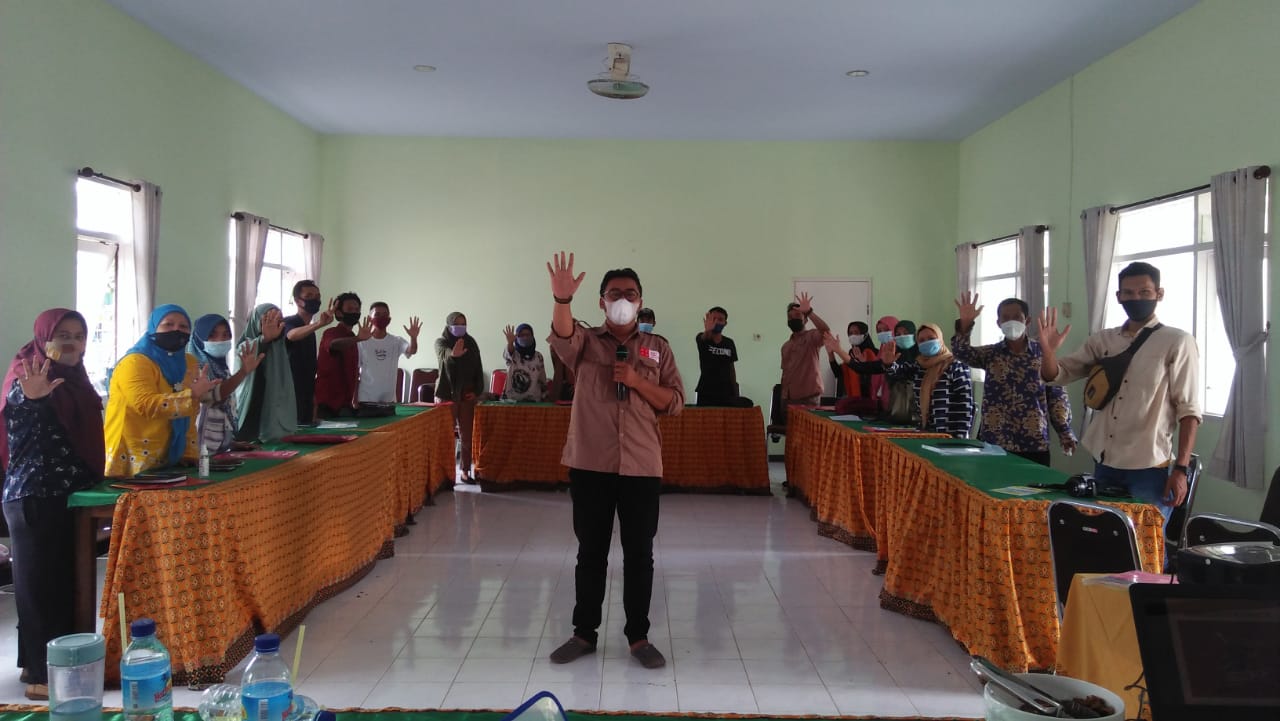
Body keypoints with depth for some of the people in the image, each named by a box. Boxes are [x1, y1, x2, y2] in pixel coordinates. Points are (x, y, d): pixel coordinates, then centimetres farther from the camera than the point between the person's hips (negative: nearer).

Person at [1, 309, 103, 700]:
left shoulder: (75, 379, 12)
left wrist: (96, 478, 16)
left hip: (70, 494, 8)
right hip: (34, 498, -8)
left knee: (65, 580, 13)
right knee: (40, 584, -3)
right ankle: (43, 674, 2)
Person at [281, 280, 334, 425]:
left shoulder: (310, 330, 18)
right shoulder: (288, 322, -8)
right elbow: (292, 335, -34)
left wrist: (313, 395, 19)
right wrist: (319, 324, -52)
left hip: (306, 395, 8)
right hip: (289, 395, -8)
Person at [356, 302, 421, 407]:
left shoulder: (396, 342, 1)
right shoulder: (362, 342, -1)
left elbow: (411, 351, -19)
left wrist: (413, 337, -41)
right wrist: (354, 399, -2)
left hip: (389, 399, 2)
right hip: (365, 399, -1)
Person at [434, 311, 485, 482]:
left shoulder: (471, 343, 7)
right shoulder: (441, 342, -4)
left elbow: (478, 368, 9)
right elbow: (444, 355, -28)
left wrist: (477, 391, -2)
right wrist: (453, 354, -52)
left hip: (467, 394, 3)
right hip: (447, 393, -3)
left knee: (467, 435, 4)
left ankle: (465, 470, 11)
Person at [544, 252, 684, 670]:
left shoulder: (657, 348, 8)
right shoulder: (585, 343, 4)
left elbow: (675, 402, 3)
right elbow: (562, 336, -20)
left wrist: (637, 382, -12)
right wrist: (562, 298, -40)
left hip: (641, 465, 1)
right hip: (590, 463, 0)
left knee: (639, 554, 6)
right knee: (591, 552, 9)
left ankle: (638, 636, 19)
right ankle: (585, 633, 22)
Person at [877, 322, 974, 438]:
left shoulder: (957, 367, -6)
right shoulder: (917, 366, 13)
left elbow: (965, 406, -10)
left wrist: (959, 439, -16)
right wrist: (888, 363, -25)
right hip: (924, 434, 5)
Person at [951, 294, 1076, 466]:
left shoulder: (1043, 353, 3)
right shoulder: (990, 354, 6)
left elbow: (1056, 395, 4)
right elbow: (961, 352, -11)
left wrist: (1065, 432, -2)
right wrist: (965, 323, -27)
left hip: (1034, 444, -1)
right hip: (994, 442, 1)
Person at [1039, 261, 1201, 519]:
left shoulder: (1178, 342, -4)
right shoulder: (1102, 340, 10)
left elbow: (1188, 410, -7)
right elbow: (1057, 375, 11)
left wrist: (1181, 468, -14)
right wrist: (1048, 351, -12)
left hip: (1149, 468, -5)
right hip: (1104, 463, 5)